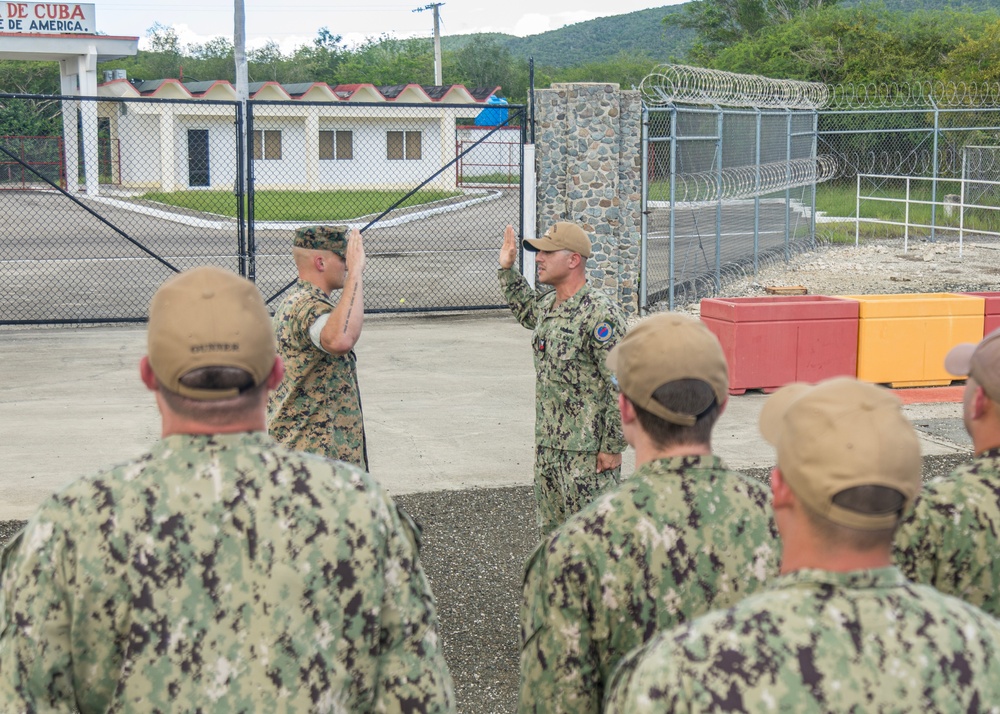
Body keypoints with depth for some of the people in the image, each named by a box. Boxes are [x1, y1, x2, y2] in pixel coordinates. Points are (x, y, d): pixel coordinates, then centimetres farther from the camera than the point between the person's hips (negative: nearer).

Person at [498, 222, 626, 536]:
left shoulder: (600, 313, -19)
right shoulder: (548, 304, 9)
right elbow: (527, 311, 36)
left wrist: (613, 447, -17)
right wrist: (507, 269, 25)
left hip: (588, 451, -9)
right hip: (547, 445, 9)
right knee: (552, 532, 17)